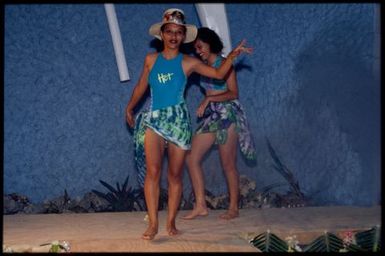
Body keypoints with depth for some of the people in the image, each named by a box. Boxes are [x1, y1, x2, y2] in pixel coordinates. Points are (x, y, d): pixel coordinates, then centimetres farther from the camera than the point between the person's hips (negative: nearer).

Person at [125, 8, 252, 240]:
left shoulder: (188, 62, 0)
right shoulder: (151, 59, 6)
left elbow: (219, 74, -6)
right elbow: (141, 86, 20)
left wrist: (231, 56, -21)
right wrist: (130, 108, 29)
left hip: (179, 121, -1)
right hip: (155, 120, 1)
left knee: (175, 175, 4)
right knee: (153, 171, -12)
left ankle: (171, 222, 14)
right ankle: (153, 223, -8)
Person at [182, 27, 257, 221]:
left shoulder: (224, 63, -7)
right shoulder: (203, 66, 13)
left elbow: (233, 93, -13)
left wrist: (208, 99, -18)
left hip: (227, 114, -7)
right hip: (211, 115, 8)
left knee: (228, 164, -3)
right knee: (191, 158, 0)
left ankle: (233, 208, 7)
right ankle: (200, 206, 4)